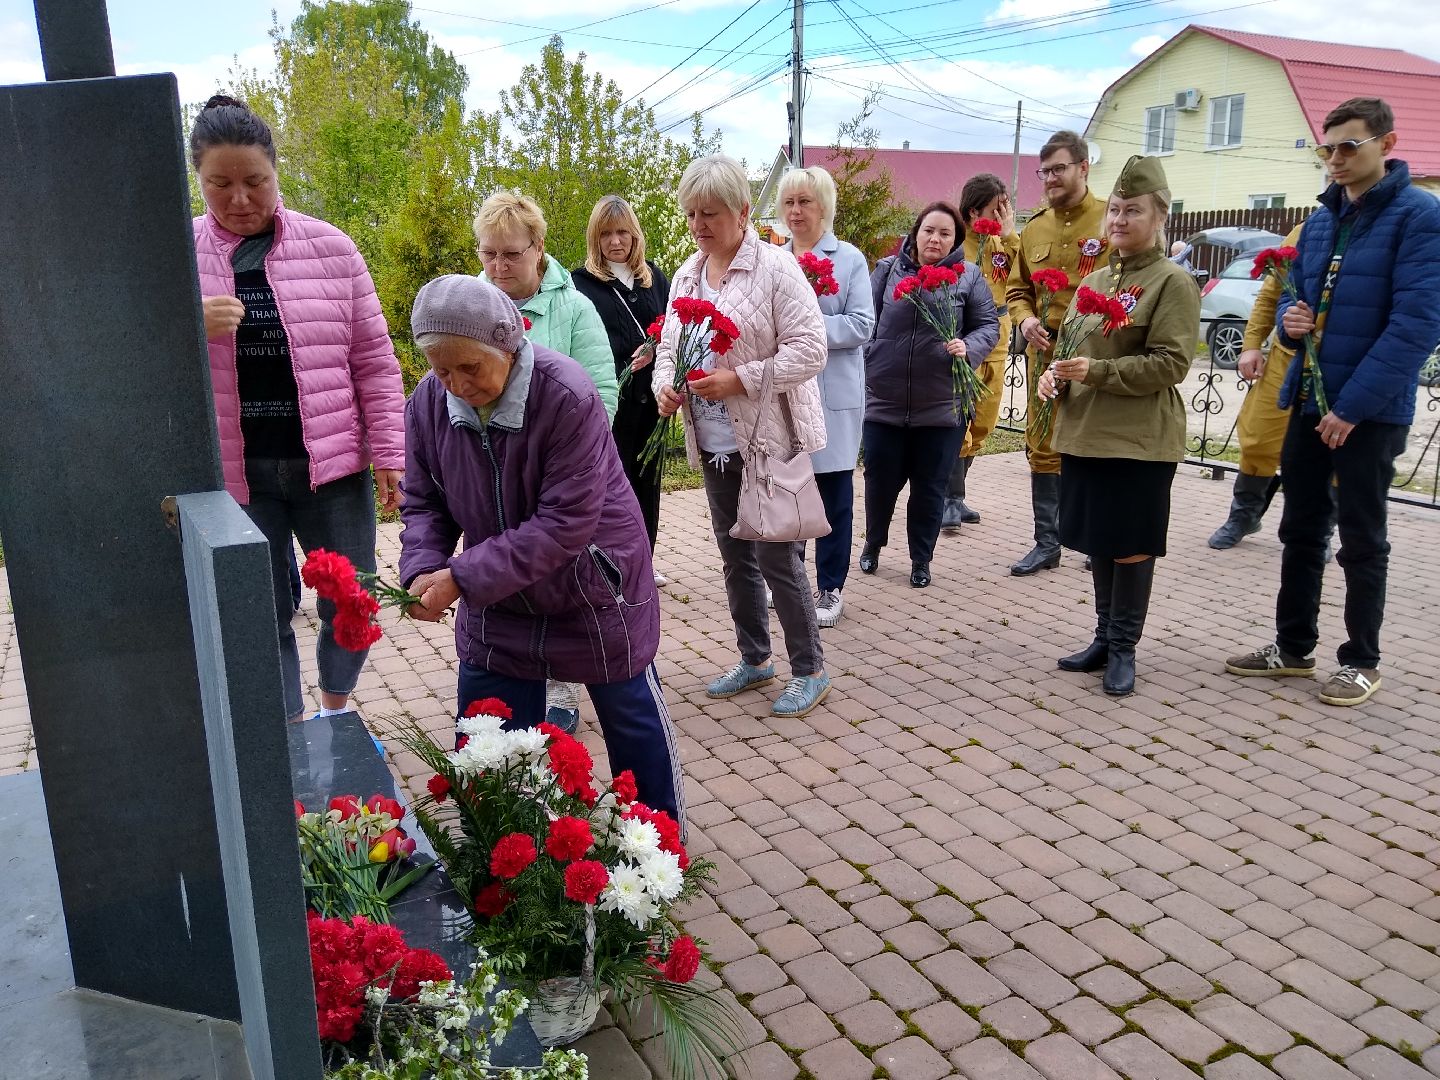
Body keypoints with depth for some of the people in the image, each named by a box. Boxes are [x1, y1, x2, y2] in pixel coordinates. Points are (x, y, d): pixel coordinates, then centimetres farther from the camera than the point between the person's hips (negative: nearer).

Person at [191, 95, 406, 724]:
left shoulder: (329, 248, 0)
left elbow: (373, 362, 2)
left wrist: (388, 454, -2)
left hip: (333, 463, 0)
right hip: (233, 474, 0)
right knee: (264, 617, 9)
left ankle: (336, 715, 36)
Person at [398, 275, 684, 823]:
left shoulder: (568, 396, -28)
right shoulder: (429, 402, -11)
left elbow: (565, 523, -30)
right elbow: (424, 503, -1)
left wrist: (462, 578, -32)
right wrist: (423, 569, -21)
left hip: (593, 594, -4)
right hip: (496, 602, 5)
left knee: (633, 721, 15)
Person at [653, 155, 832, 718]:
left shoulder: (776, 266, -12)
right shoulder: (686, 275, 9)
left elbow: (809, 350, -16)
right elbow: (670, 344, 13)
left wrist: (740, 379, -23)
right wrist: (665, 384, -9)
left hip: (771, 437, -7)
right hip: (715, 441, 7)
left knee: (778, 557, -2)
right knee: (735, 554, 15)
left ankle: (810, 668, 15)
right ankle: (754, 658, 32)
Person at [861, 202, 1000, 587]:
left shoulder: (968, 277, 2)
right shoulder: (887, 269, 5)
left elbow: (989, 326, 3)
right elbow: (865, 320, 5)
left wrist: (969, 348, -17)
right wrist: (863, 371, -2)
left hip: (942, 406, -1)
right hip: (884, 400, 1)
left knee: (930, 487, 8)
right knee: (881, 479, 10)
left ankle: (921, 560, 24)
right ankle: (873, 544, 34)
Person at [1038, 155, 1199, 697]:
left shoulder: (1172, 282, -6)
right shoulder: (1094, 280, 14)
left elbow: (1170, 363, -14)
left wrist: (1097, 371, -22)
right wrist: (1056, 374, 0)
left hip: (1141, 441, -6)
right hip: (1083, 433, 6)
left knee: (1132, 546, 2)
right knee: (1097, 541, 12)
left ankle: (1123, 648, 14)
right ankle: (1104, 638, 25)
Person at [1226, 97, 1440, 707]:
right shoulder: (1320, 220, 10)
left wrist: (1352, 405, -21)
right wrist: (1289, 320, -7)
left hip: (1371, 411, -6)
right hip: (1309, 403, 6)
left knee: (1361, 540, 5)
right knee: (1301, 530, 13)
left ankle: (1361, 661, 20)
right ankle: (1293, 646, 26)